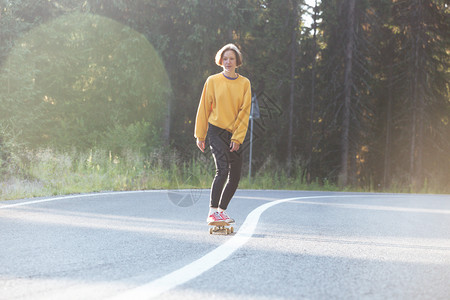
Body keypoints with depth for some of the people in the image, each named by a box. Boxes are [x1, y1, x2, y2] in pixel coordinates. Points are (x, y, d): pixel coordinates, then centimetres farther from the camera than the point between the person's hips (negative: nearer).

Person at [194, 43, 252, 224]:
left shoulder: (244, 83, 5)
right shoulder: (213, 81, 1)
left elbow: (244, 112, 0)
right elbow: (204, 108, 4)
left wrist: (237, 138, -8)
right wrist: (200, 135, 3)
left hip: (235, 135, 4)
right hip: (216, 132, -4)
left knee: (235, 177, 4)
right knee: (222, 170, -20)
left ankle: (222, 210, 19)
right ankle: (212, 212, -18)